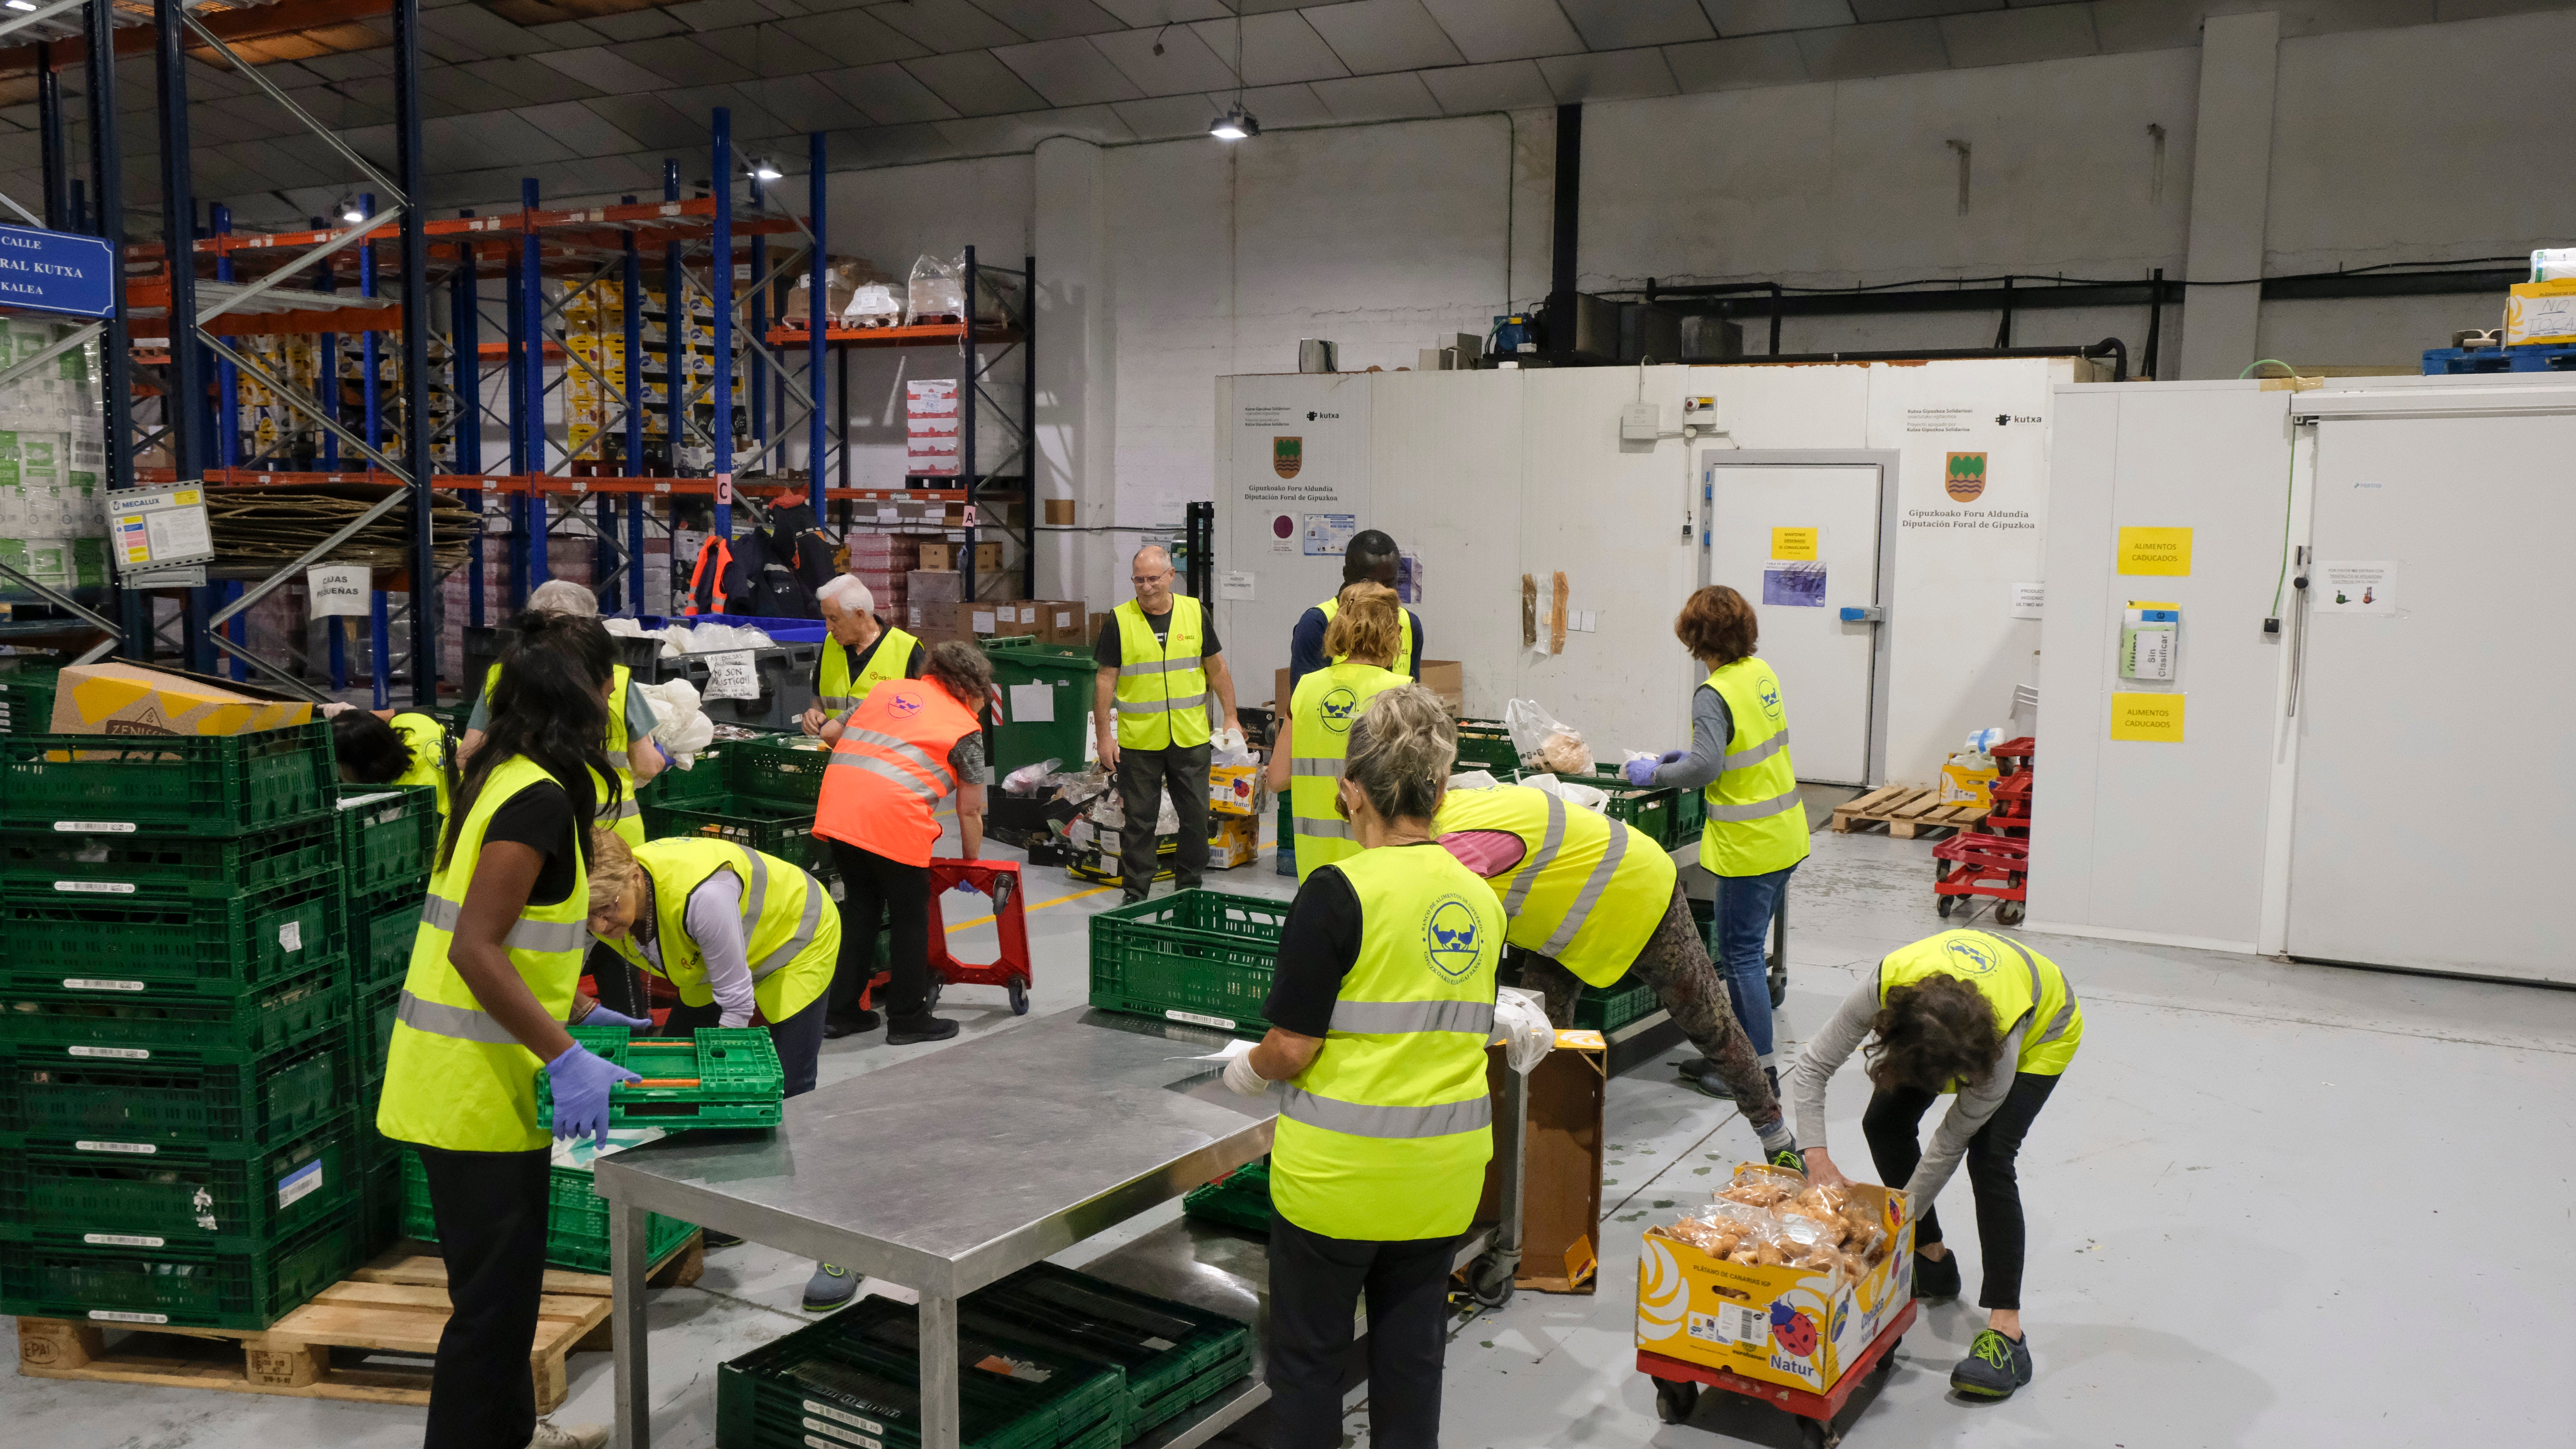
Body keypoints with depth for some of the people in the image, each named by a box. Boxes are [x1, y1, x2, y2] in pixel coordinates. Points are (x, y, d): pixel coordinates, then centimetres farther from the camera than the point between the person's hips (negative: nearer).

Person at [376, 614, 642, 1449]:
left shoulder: (505, 778, 10)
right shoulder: (541, 796, -19)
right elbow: (475, 948, -25)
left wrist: (566, 1017, 19)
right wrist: (566, 1059, -25)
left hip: (467, 1073, 10)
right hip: (477, 1086, -10)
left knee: (504, 1279, 23)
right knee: (494, 1295, 0)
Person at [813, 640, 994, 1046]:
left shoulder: (887, 689, 22)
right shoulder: (966, 729, 7)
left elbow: (830, 732, 26)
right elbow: (969, 812, 10)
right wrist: (971, 865, 23)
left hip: (838, 810, 6)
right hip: (894, 818, -6)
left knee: (859, 907, 20)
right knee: (911, 920, 10)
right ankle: (907, 1020, 18)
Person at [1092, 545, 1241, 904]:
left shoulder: (1195, 612, 3)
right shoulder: (1119, 620, -3)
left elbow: (1217, 668, 10)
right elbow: (1106, 679, -1)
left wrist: (1231, 718, 6)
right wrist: (1104, 735, -5)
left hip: (1191, 739, 2)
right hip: (1138, 741, -2)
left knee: (1196, 816, 8)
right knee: (1139, 820, 5)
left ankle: (1190, 886, 24)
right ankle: (1134, 894, 16)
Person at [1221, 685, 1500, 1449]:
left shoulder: (1339, 892, -16)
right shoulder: (1480, 898, 1)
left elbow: (1293, 1048, -14)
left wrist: (1248, 1070, 6)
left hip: (1341, 1168, -5)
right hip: (1445, 1173, 5)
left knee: (1308, 1357, 13)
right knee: (1412, 1357, 17)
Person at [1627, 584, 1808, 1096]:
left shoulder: (1714, 694, -20)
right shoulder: (1762, 673, 7)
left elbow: (1705, 767, -29)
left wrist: (1655, 775, -13)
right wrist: (1690, 755, 17)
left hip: (1751, 845, -9)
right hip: (1786, 835, 9)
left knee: (1741, 954, 1)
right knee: (1743, 948, 17)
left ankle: (1761, 1069, 8)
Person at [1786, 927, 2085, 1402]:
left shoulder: (1999, 1049, -43)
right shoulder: (1886, 988, -39)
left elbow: (1950, 1144, -29)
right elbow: (1810, 1069, -28)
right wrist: (1818, 1158, -38)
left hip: (2043, 1029, -5)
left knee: (1989, 1155, -23)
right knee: (1884, 1123, -4)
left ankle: (2006, 1329, -19)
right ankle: (1930, 1261, 16)